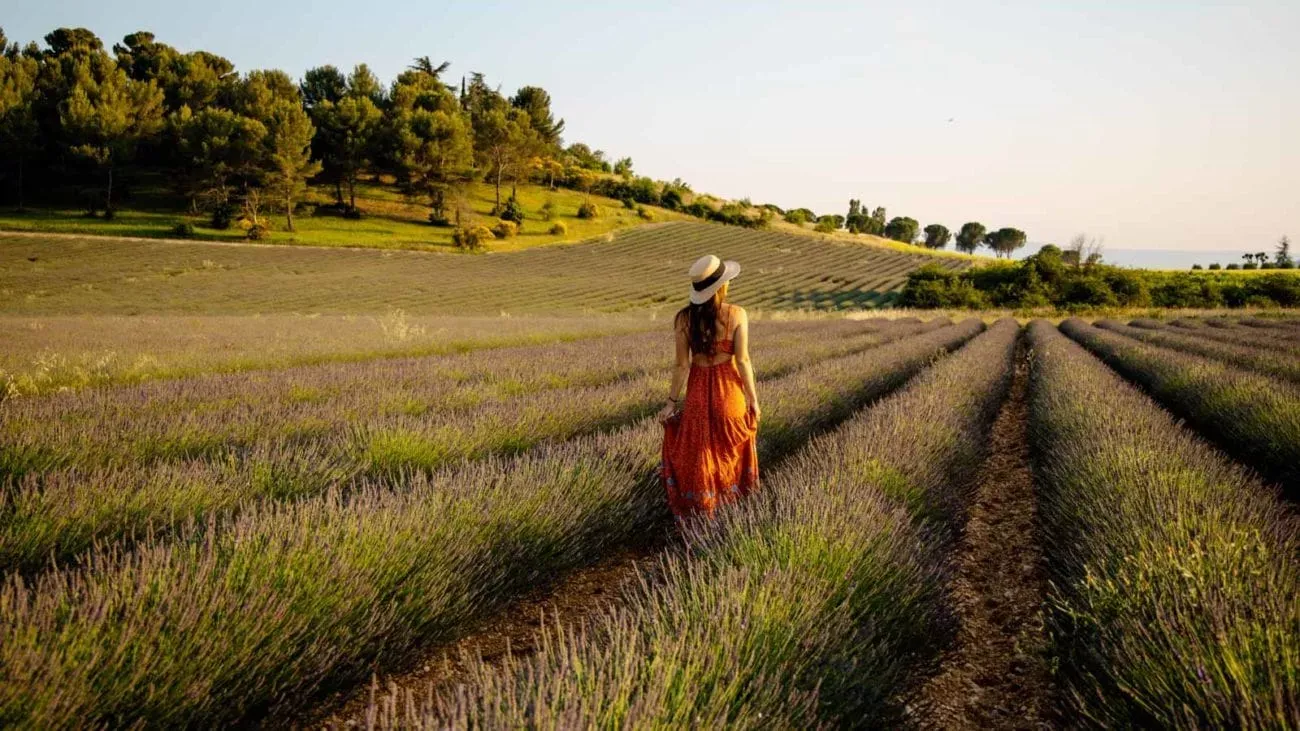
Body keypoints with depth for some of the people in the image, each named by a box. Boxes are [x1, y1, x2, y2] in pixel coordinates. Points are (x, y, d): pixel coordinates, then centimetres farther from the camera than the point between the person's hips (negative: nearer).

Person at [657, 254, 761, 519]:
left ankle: (700, 513, 21)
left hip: (698, 392, 1)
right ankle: (733, 503, 39)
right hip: (729, 391, 0)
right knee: (731, 450, 23)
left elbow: (682, 365, -8)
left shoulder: (684, 318, -10)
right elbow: (743, 360, -13)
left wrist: (671, 403, 0)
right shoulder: (737, 315, -14)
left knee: (698, 456, 15)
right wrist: (753, 398, -3)